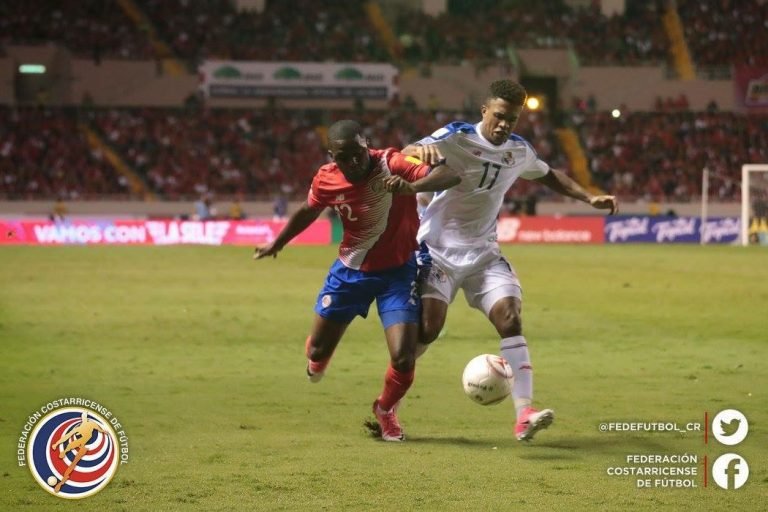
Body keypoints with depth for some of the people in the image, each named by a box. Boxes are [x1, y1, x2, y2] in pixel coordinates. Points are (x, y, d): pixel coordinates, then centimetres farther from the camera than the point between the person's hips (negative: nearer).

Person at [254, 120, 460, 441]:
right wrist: (277, 244, 22)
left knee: (403, 358, -14)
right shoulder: (326, 180, -15)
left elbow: (452, 174, -35)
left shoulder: (391, 164, -26)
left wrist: (412, 187, -53)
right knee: (319, 351, 13)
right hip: (350, 270, 3)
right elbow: (308, 211, 9)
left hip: (397, 270, -3)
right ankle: (316, 361, 55)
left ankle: (386, 410, 21)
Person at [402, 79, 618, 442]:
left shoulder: (519, 150, 4)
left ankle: (524, 415, -18)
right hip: (439, 249, -5)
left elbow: (548, 175, 25)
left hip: (483, 252, 5)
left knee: (510, 317, -14)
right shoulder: (456, 137, -15)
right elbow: (407, 154, -30)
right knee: (428, 326, -15)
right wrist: (420, 150, -55)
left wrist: (589, 198, 11)